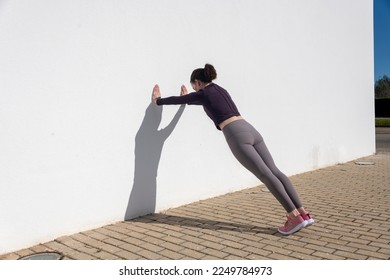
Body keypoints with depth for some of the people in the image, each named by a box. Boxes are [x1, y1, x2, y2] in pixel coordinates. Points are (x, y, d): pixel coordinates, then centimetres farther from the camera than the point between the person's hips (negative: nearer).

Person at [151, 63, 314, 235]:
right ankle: (303, 213, -6)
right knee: (274, 171, -1)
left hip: (237, 135, -8)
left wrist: (158, 100, 40)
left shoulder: (203, 94, 8)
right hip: (250, 130, 8)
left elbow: (177, 100, 23)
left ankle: (295, 217, -17)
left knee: (265, 175, -13)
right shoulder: (220, 90, 29)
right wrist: (188, 98, 64)